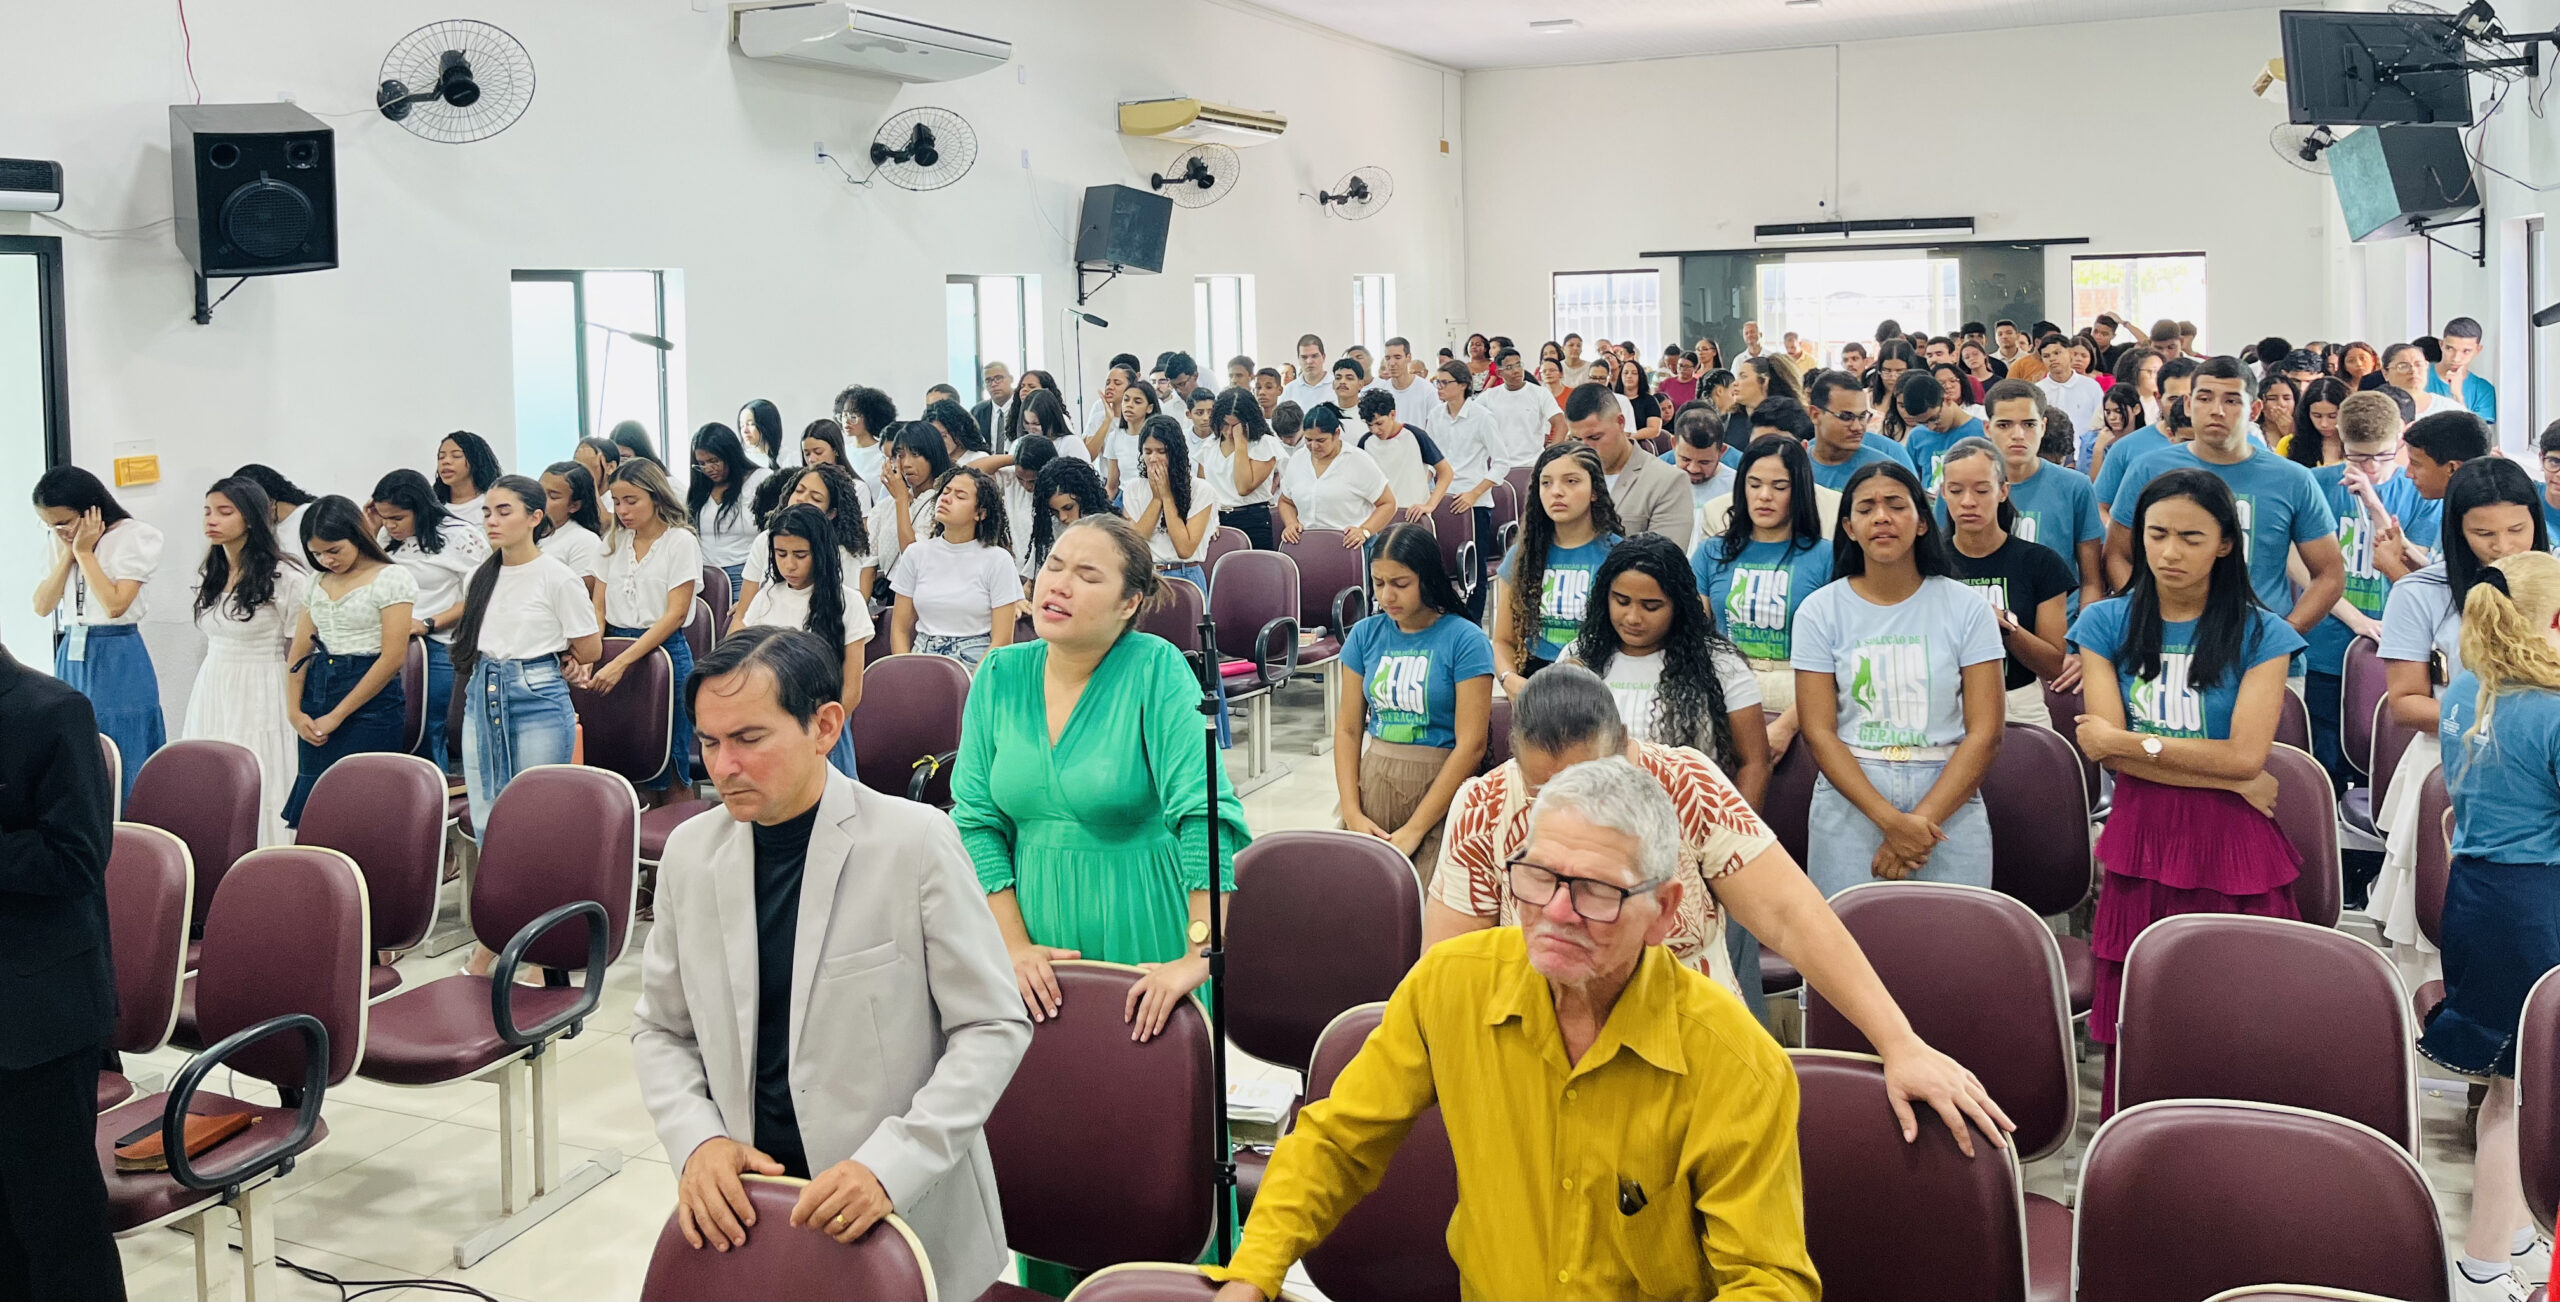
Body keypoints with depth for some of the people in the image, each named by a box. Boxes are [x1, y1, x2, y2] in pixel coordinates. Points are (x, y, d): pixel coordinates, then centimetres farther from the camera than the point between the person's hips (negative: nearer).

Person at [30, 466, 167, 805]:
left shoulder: (135, 537, -9)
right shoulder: (61, 542, 10)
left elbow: (114, 605, -18)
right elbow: (42, 606, 4)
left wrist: (84, 552, -13)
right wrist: (67, 553, -3)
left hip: (118, 666, -6)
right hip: (71, 660, 6)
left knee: (121, 781, -3)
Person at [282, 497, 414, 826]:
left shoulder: (392, 578, -6)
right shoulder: (318, 582, 15)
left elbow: (392, 657, -12)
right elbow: (299, 652, 14)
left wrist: (336, 716, -11)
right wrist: (295, 711, -2)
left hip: (371, 700, -6)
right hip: (316, 692, 6)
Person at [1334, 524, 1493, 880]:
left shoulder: (1465, 640, -7)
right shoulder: (1365, 634, 7)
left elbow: (1471, 745, -11)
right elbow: (1348, 728, 8)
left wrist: (1414, 830, -13)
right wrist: (1352, 814, -5)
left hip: (1439, 789, -4)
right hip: (1372, 783, 4)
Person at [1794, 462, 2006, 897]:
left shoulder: (1966, 609, 2)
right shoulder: (1820, 612, 2)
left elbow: (1985, 731, -3)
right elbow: (1818, 732, -4)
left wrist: (1924, 819, -14)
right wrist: (1890, 820, -15)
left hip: (1950, 810, 0)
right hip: (1851, 806, 0)